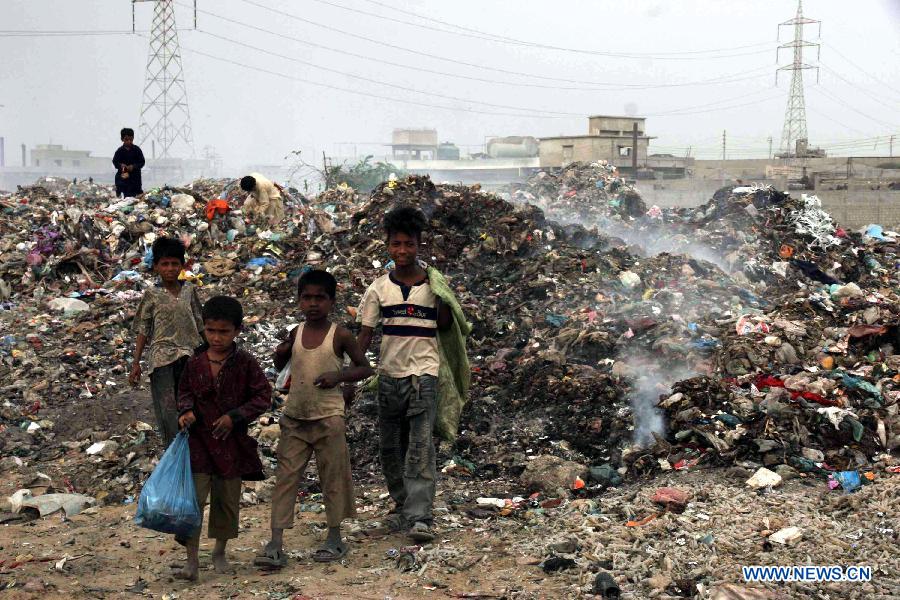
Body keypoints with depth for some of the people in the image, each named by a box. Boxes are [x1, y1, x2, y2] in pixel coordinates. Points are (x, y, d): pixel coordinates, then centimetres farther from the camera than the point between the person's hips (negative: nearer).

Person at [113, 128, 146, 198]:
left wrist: (133, 166, -19)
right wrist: (120, 165, -17)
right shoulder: (120, 151, -1)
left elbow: (142, 162, -3)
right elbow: (115, 161, 4)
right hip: (122, 177, 0)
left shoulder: (137, 150, -3)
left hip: (135, 177, 0)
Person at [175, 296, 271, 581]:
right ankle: (192, 560, -2)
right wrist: (186, 411, -8)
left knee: (227, 499, 12)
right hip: (200, 439, 1)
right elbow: (185, 391, 13)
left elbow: (263, 396, -5)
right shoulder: (195, 362, -2)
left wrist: (235, 416, -15)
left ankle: (219, 552, 32)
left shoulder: (245, 363, -8)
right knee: (194, 497, -6)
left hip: (232, 441, 0)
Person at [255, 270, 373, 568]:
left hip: (328, 418, -3)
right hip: (294, 419, 3)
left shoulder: (340, 336, -6)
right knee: (285, 478, -1)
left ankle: (335, 538, 21)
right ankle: (275, 544, -1)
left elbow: (365, 368, 0)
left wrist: (339, 375, -17)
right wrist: (280, 352, -3)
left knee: (333, 478, 6)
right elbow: (279, 367, 19)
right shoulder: (296, 333, 5)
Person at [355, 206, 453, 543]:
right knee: (389, 446, 11)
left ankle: (420, 517, -17)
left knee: (421, 445, -13)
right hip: (389, 373, 3)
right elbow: (365, 333, 6)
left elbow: (444, 326, 0)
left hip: (423, 372, -3)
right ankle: (402, 506, 30)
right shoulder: (379, 288, 4)